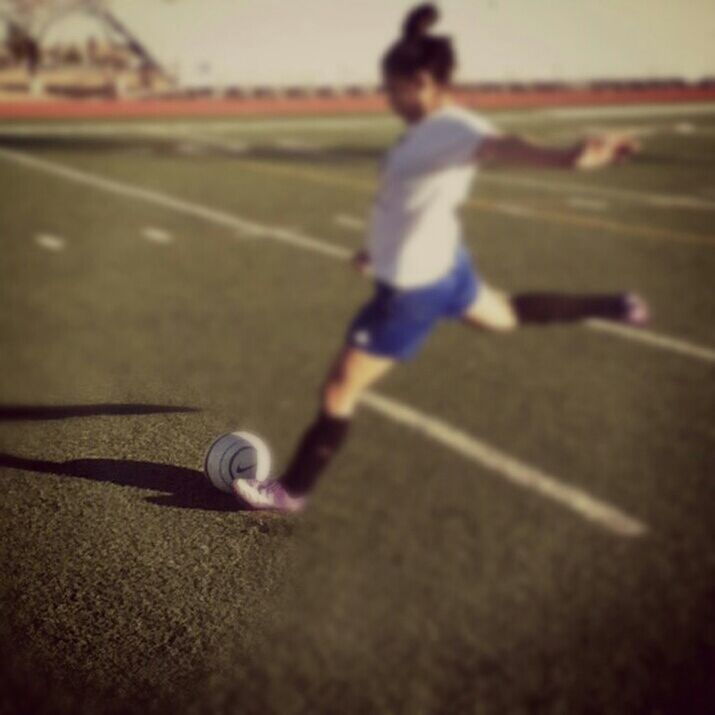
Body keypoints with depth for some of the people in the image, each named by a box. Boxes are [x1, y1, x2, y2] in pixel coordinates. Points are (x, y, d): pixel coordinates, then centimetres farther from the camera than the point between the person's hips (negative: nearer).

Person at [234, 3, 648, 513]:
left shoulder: (453, 130, -28)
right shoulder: (435, 128, 1)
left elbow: (499, 146, -51)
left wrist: (566, 159, -71)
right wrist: (383, 247, 28)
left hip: (411, 290, -10)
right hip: (442, 266, 10)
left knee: (339, 391, 2)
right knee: (506, 314, 37)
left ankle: (292, 491, 18)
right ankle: (613, 307, 53)